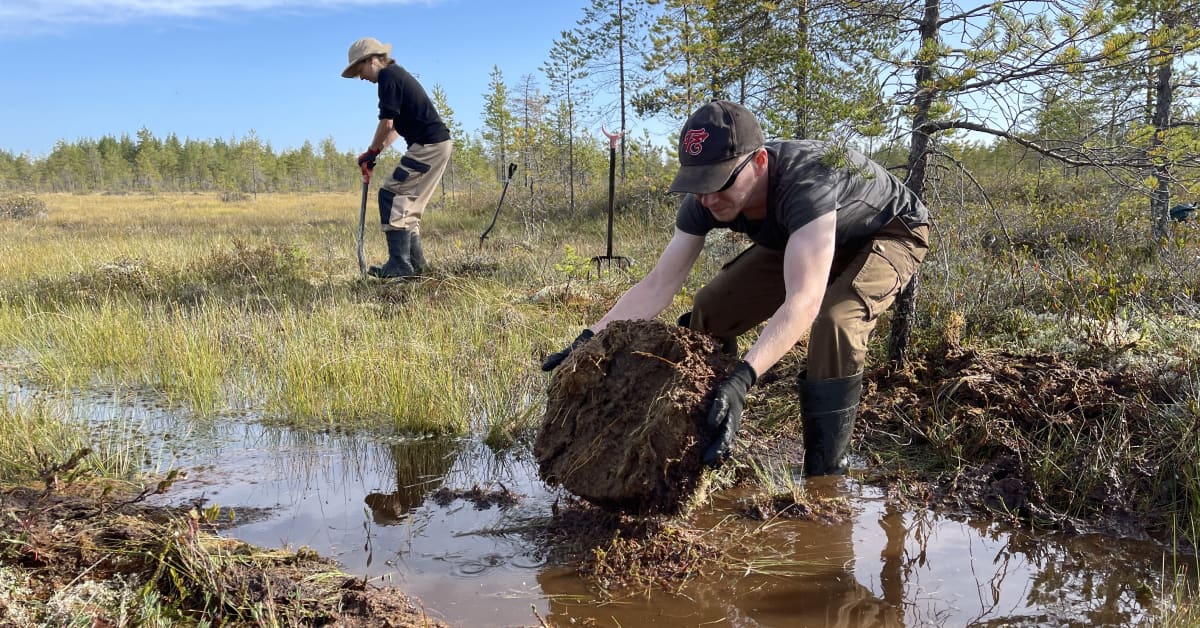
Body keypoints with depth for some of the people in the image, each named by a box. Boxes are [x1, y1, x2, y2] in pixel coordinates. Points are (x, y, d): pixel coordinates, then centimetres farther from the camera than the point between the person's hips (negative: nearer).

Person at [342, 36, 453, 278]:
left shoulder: (387, 75, -8)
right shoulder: (398, 74, 23)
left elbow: (387, 123, -14)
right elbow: (396, 126, 26)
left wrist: (371, 153, 1)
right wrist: (375, 152, 18)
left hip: (428, 146, -10)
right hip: (439, 144, 10)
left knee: (390, 195, -9)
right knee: (407, 201, 15)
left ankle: (400, 265, -12)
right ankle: (415, 260, 15)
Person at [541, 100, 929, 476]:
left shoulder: (806, 180, -43)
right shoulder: (704, 201, -24)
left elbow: (802, 301, -52)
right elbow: (657, 286, -22)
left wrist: (742, 379, -65)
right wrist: (591, 338, -35)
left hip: (890, 233, -6)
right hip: (800, 239, 6)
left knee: (835, 321, -35)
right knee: (709, 311, -7)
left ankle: (824, 477, -18)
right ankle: (705, 456, 8)